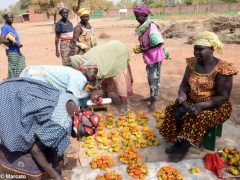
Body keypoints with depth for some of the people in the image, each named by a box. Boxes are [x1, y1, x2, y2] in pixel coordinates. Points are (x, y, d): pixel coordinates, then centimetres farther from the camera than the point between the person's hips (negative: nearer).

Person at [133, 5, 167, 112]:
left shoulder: (151, 27, -21)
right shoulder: (142, 27, 6)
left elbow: (159, 43, -23)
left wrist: (143, 50, -20)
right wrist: (140, 48, -2)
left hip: (155, 57, -9)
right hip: (149, 57, 9)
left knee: (154, 79, 0)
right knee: (151, 78, 19)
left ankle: (153, 102, 9)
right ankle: (152, 97, 36)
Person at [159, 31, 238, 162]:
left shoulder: (222, 70, -20)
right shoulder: (192, 63, -3)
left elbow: (223, 97, -20)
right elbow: (184, 84, 1)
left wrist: (201, 105, -32)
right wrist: (181, 96, -21)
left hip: (215, 107, -5)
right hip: (192, 101, 5)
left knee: (198, 118, -30)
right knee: (174, 110, -17)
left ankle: (183, 147, -10)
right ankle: (178, 141, -1)